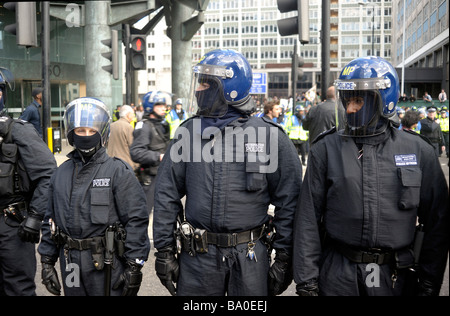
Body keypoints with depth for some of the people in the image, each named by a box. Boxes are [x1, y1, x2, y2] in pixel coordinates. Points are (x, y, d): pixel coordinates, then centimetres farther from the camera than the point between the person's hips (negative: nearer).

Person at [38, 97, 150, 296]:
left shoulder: (118, 171, -8)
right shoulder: (61, 174, 9)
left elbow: (136, 220, -11)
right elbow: (50, 220, 15)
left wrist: (134, 267, -13)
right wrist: (47, 261, 11)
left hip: (108, 265, -5)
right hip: (71, 266, 5)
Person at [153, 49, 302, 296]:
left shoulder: (269, 135, -4)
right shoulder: (189, 132, 3)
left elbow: (288, 202, -1)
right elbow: (167, 194, 6)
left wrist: (284, 257, -2)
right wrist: (164, 250, 2)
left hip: (250, 255, -2)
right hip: (198, 256, 2)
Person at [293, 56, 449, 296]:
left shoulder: (417, 150, 0)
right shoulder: (326, 149, -3)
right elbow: (308, 220, -3)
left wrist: (430, 284, 3)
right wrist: (306, 281, -6)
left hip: (394, 276, 1)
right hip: (337, 275, 0)